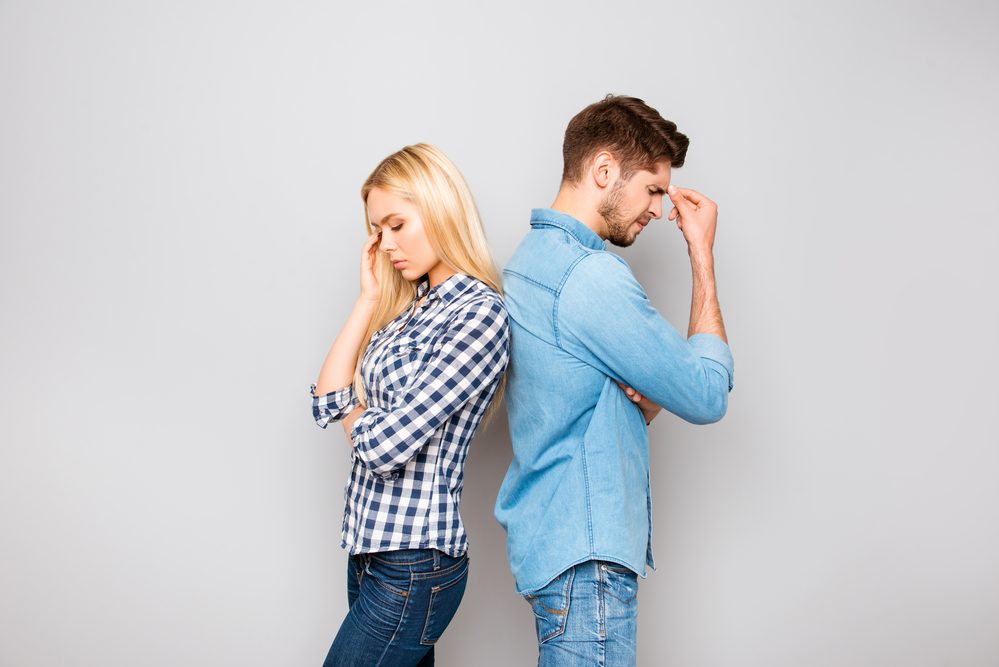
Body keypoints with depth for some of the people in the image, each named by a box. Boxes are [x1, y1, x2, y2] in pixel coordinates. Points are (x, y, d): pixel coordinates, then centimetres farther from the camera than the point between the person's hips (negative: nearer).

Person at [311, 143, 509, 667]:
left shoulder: (479, 313, -17)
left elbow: (385, 445, -22)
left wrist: (352, 410, 0)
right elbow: (328, 402, 3)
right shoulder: (409, 308, 9)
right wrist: (369, 299, 2)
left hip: (412, 567, -8)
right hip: (371, 548, 8)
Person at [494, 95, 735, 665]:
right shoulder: (591, 276, -20)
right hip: (586, 557, -10)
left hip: (550, 538, 10)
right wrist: (703, 256, -6)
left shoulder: (530, 258, 13)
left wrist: (644, 399, -7)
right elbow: (707, 397, -12)